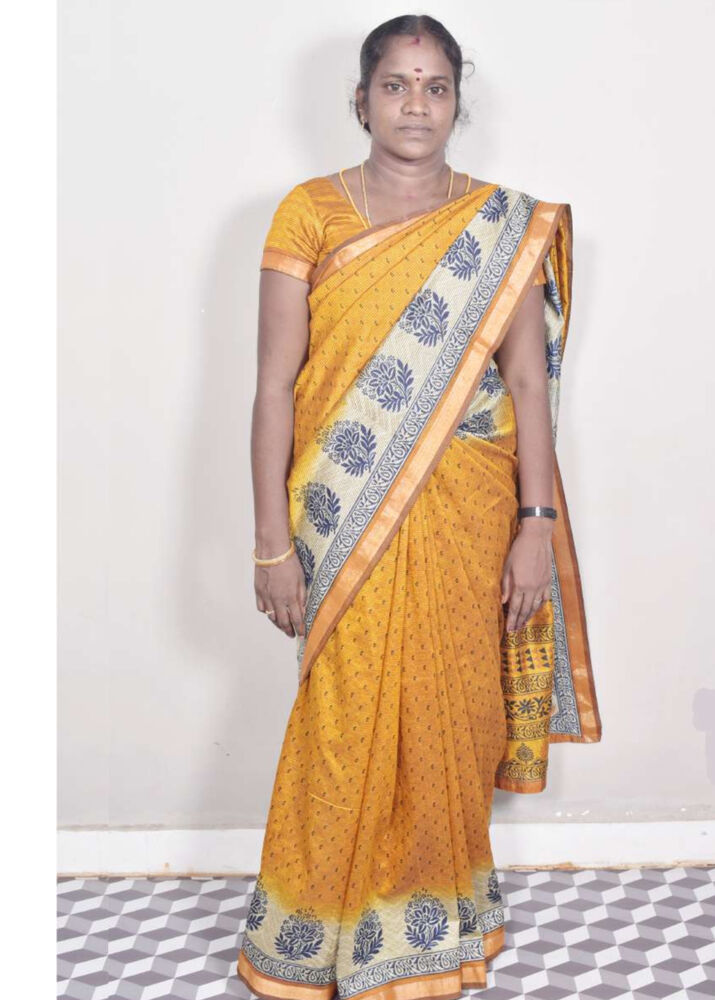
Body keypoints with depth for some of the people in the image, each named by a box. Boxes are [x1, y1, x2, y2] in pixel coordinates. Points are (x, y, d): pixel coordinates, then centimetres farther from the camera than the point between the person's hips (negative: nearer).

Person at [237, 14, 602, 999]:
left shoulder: (504, 225, 4)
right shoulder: (310, 212, -1)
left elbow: (527, 376, 1)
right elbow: (277, 383, -4)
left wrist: (537, 524, -5)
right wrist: (275, 541, -7)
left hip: (464, 518, 2)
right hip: (346, 520, -1)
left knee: (447, 722, 11)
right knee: (346, 727, 5)